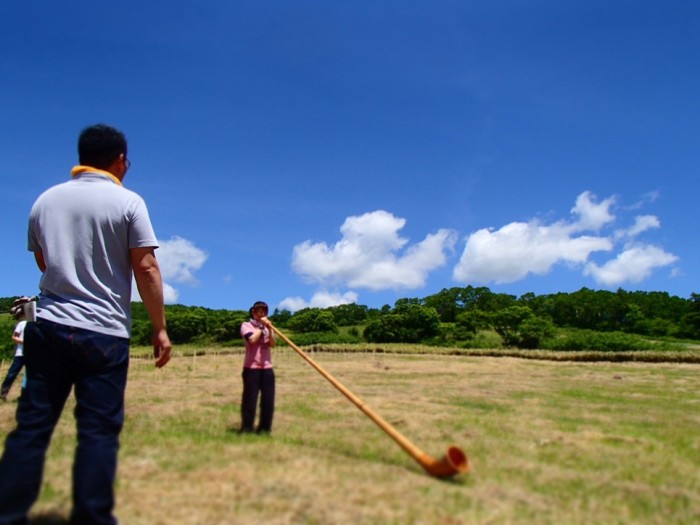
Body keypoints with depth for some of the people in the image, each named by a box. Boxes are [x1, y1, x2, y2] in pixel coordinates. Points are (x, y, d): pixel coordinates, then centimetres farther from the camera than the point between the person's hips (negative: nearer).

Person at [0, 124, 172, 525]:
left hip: (48, 326, 5)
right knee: (99, 430, 3)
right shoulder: (128, 202, -5)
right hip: (104, 332, -4)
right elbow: (146, 268, -9)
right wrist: (160, 328, -3)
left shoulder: (46, 200, 10)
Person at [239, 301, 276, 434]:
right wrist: (261, 327, -8)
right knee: (250, 398, -2)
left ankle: (265, 428, 14)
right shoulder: (246, 325, 2)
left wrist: (269, 329, -12)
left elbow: (273, 343, 0)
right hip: (251, 367, -4)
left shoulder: (267, 327, 16)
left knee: (268, 400, 4)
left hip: (267, 367, 5)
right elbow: (252, 340, -17)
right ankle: (247, 428, 9)